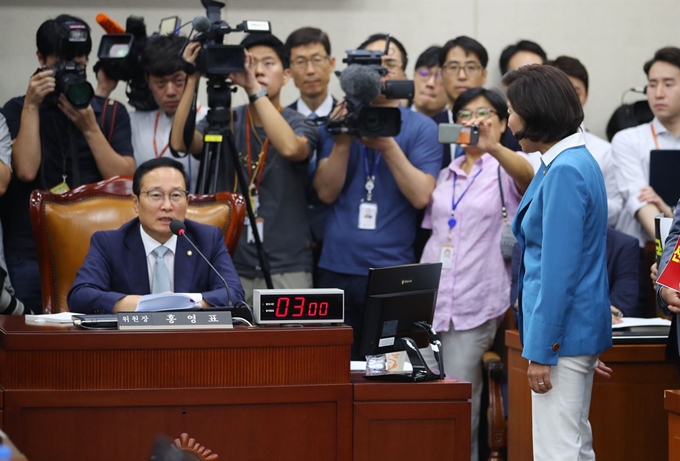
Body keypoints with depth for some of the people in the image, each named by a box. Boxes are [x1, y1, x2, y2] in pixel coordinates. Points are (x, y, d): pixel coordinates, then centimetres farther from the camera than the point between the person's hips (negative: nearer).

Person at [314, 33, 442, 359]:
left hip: (393, 270, -2)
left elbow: (421, 196, -9)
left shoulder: (421, 128, 2)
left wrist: (388, 146, -16)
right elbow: (326, 192, 1)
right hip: (337, 268, 2)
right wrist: (343, 140, -11)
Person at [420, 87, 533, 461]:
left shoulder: (505, 170, -1)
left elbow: (527, 175, -26)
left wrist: (493, 148, -45)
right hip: (430, 298, 5)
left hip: (475, 303, -5)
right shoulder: (446, 176, 16)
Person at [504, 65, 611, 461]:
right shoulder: (579, 161, 12)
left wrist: (541, 350, -19)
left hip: (561, 332, -11)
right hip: (579, 328, 11)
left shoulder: (565, 172, -18)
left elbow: (558, 269, -21)